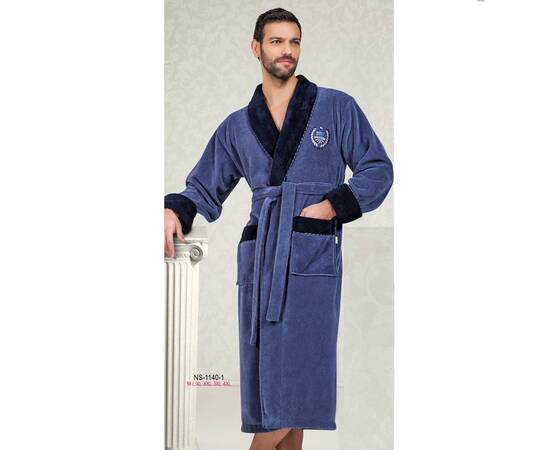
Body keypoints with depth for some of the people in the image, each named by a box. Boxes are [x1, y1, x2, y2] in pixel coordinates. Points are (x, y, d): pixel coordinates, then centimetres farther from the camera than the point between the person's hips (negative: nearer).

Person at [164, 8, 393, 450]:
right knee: (269, 379, 0)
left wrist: (332, 205, -6)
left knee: (294, 383, -11)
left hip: (313, 259, -3)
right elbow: (204, 189, 20)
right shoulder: (237, 126, 17)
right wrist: (174, 211, -1)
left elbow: (378, 169, 8)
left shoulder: (336, 107, 10)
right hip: (261, 259, 3)